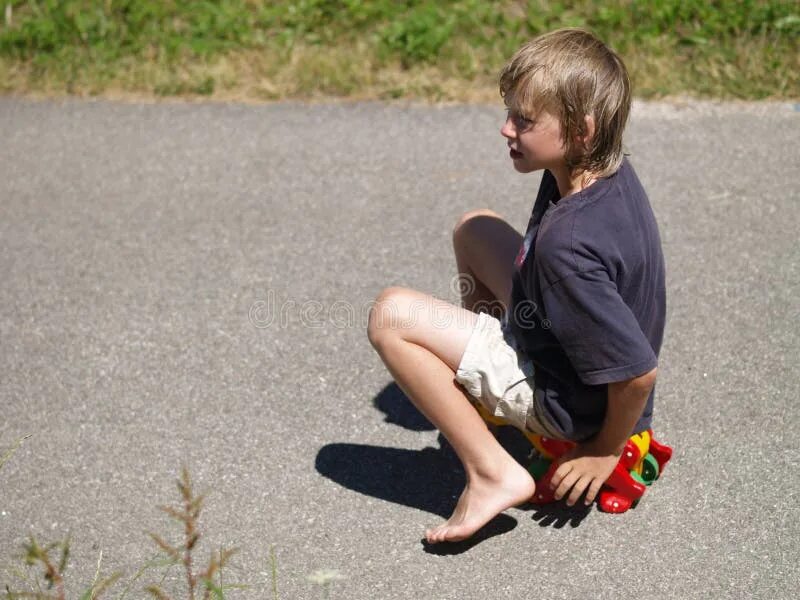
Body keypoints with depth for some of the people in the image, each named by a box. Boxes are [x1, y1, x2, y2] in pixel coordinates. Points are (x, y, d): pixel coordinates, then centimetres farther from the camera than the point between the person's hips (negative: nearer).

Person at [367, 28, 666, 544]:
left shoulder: (567, 244, -36)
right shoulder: (608, 169, -9)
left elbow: (637, 372, -32)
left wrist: (606, 450, -14)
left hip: (570, 401, -9)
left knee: (392, 315, -18)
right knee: (474, 230, 19)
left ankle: (492, 473, -11)